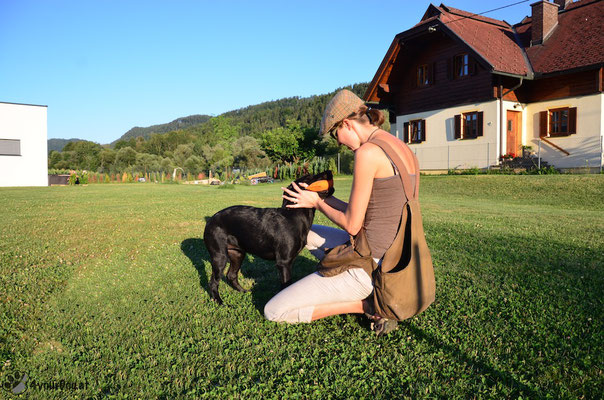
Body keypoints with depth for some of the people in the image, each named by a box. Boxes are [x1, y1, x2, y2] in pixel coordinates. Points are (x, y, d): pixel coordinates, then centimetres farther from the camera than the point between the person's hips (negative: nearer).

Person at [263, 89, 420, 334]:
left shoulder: (368, 152, -20)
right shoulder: (405, 150, 8)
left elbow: (352, 226, -15)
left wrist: (317, 203, 3)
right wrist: (327, 199, 15)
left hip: (372, 264, -9)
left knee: (273, 311, -1)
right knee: (309, 234, 29)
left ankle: (366, 304, 0)